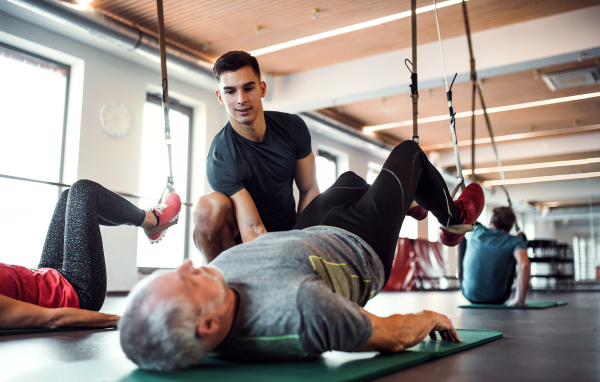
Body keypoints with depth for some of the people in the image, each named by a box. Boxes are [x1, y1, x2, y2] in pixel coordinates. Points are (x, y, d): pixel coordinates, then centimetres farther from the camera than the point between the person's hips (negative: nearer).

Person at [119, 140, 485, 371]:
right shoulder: (301, 309, -54)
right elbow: (393, 337, -33)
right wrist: (432, 317, -12)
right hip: (362, 252, -5)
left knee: (351, 179, 34)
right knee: (408, 152, 16)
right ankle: (453, 219, 52)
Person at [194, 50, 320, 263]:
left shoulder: (293, 127, -8)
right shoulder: (220, 158, -24)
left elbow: (309, 191, -1)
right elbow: (252, 229, -32)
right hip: (241, 242, -4)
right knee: (210, 206, -34)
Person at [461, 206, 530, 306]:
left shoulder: (476, 232, -1)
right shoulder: (514, 242, -10)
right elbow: (524, 265, -28)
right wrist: (519, 299, -21)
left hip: (469, 295, 1)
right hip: (496, 299, -1)